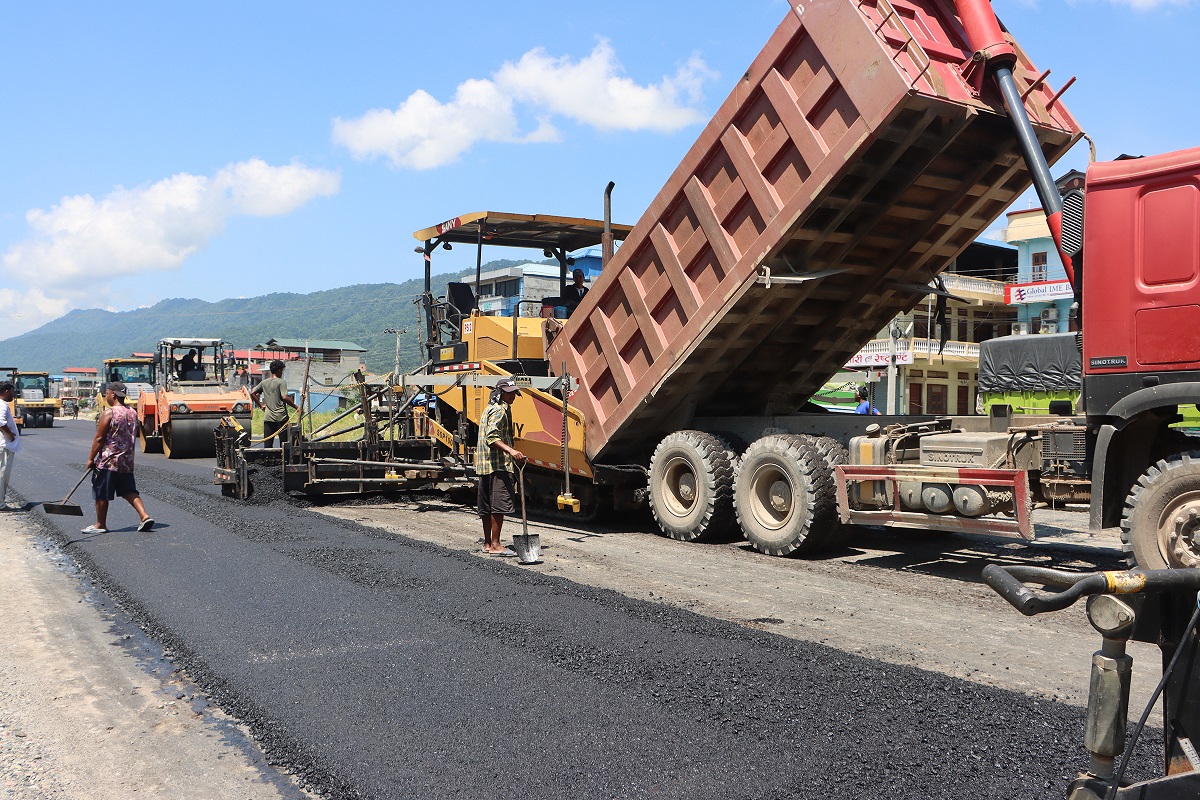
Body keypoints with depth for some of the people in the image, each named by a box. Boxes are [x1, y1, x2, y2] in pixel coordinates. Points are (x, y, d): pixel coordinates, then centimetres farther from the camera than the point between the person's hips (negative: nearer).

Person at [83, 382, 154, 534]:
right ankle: (144, 516, 0)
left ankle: (100, 525, 14)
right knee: (129, 491, 14)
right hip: (127, 461, 7)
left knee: (101, 494, 6)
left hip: (108, 461, -7)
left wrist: (90, 458, -6)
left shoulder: (109, 412, -14)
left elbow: (99, 439, -13)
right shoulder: (133, 413, 8)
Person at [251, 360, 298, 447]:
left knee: (267, 444, 5)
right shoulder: (281, 382, -6)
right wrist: (296, 407, -8)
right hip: (281, 417, -5)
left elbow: (252, 393, 12)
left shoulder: (264, 382, 11)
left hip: (268, 417, 5)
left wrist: (261, 405, 18)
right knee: (284, 444, 1)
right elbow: (285, 397, -16)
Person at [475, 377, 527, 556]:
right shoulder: (500, 410, -10)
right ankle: (495, 545, -11)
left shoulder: (490, 408, 23)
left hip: (484, 465, 11)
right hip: (498, 465, -11)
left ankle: (487, 543, 21)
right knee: (499, 505, -11)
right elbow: (492, 437, -24)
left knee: (487, 507, 14)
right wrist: (510, 450, -36)